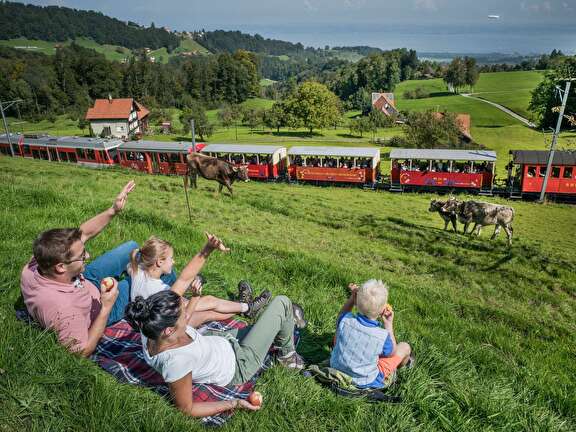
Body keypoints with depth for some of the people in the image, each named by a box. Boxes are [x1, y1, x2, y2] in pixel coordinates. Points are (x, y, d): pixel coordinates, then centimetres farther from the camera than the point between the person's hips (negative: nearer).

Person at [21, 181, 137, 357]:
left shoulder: (35, 264, -30)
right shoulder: (63, 310, -49)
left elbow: (84, 233, -20)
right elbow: (82, 352, -32)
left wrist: (113, 210, -29)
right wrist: (106, 307, -36)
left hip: (86, 280, 6)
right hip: (101, 310, -5)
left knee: (132, 247, 13)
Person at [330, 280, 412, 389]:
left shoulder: (345, 321, -26)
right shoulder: (383, 336, -32)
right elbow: (392, 353, -7)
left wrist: (352, 297, -7)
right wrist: (389, 324, -8)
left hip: (336, 369, 3)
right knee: (404, 347, 10)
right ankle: (399, 366, 46)